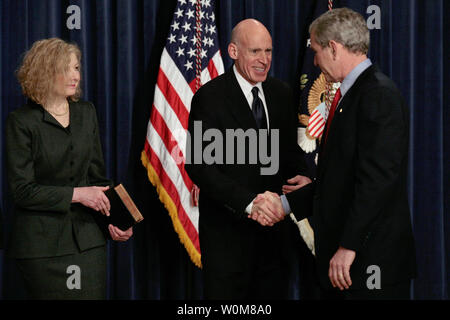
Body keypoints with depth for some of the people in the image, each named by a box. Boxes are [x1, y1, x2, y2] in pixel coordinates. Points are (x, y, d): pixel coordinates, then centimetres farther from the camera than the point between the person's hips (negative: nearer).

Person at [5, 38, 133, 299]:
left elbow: (97, 176, 13)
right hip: (43, 243, -4)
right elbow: (22, 189, -9)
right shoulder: (22, 121, -5)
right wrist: (76, 194, -14)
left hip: (88, 238, 4)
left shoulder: (86, 113, 11)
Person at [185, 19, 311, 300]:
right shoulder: (210, 97, -11)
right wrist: (249, 202, -29)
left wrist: (302, 175, -7)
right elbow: (199, 165, -19)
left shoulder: (281, 93, 8)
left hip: (271, 224, 5)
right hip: (228, 228, -5)